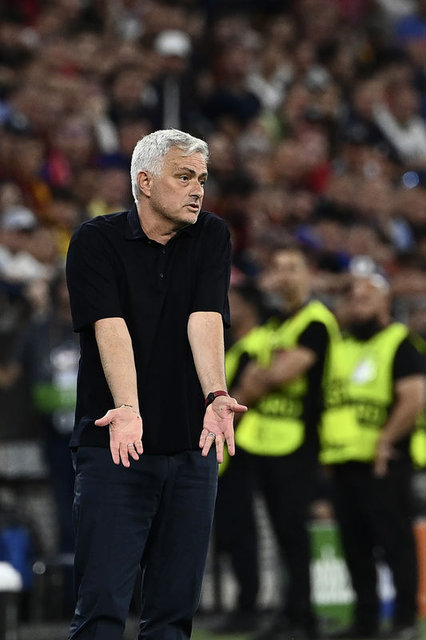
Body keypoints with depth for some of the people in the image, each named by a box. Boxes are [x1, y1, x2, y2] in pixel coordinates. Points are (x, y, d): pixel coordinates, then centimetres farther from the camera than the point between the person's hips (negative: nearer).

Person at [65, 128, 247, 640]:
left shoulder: (211, 238, 7)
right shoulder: (96, 242, -3)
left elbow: (206, 320, -8)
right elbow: (111, 329, -16)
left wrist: (216, 396, -25)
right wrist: (127, 409, -31)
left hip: (191, 445, 3)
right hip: (115, 445, -3)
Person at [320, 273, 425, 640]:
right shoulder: (342, 347, 19)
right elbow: (330, 399, 24)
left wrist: (386, 440, -16)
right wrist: (325, 445, 12)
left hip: (381, 464, -7)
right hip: (342, 460, 8)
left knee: (395, 541, -6)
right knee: (355, 546, 10)